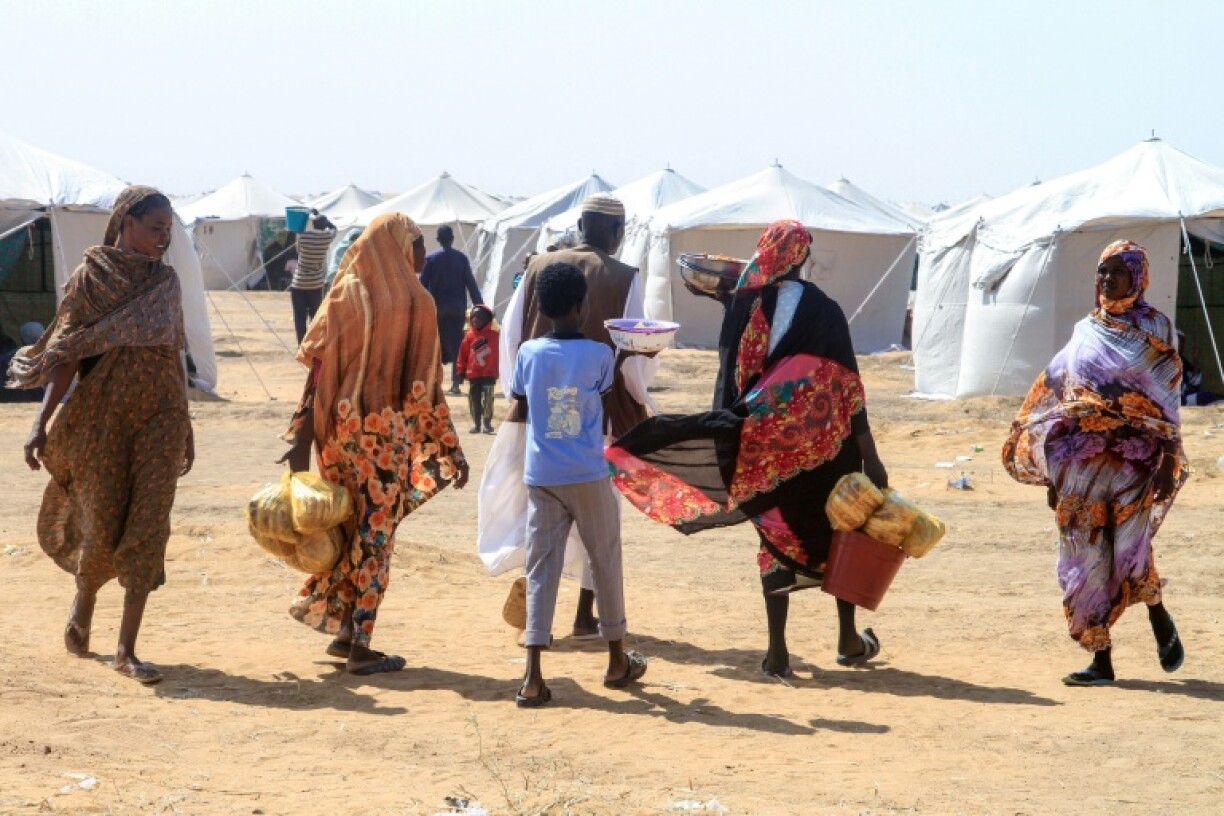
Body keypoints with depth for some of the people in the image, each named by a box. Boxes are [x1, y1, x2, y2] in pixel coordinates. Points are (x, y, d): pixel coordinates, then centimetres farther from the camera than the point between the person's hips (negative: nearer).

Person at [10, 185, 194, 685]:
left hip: (159, 418, 3)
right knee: (103, 526, 3)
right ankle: (82, 607, 35)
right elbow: (66, 355, -7)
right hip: (102, 416, -3)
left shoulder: (166, 282, 9)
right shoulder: (90, 278, -3)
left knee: (149, 528, -6)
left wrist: (185, 427, 17)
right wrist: (42, 424, -15)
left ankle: (127, 650, -4)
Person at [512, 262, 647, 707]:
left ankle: (533, 677, -8)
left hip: (541, 477, 2)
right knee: (605, 563, 14)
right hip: (588, 476, -2)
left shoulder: (528, 353, -1)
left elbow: (521, 405, 9)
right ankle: (617, 661, 28)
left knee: (541, 569, 2)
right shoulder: (599, 355, -8)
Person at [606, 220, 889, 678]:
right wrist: (870, 457, -6)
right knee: (838, 533, 17)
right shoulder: (821, 310, -9)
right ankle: (849, 640, 25)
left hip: (758, 443, 2)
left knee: (776, 539, 10)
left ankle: (778, 651, 6)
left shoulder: (741, 304, -2)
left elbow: (730, 382, -3)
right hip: (821, 446, -2)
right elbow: (848, 389, -9)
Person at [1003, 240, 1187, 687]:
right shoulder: (1086, 331, 13)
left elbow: (1169, 399, -1)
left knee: (1129, 550, -15)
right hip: (1083, 459, 4)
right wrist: (1053, 469, 12)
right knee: (1086, 557, -1)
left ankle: (1159, 616, 16)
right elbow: (1057, 395, 15)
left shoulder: (1154, 327, 2)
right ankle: (1101, 660, 6)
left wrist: (1169, 460, -11)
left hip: (1135, 456, -4)